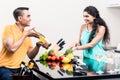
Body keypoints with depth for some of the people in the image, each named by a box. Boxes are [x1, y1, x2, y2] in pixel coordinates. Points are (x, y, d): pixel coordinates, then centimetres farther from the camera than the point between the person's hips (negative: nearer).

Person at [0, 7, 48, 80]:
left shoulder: (27, 34, 8)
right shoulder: (9, 28, -9)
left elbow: (30, 56, 7)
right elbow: (12, 48, -22)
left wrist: (38, 46, -10)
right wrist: (25, 35, -16)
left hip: (17, 69, 6)